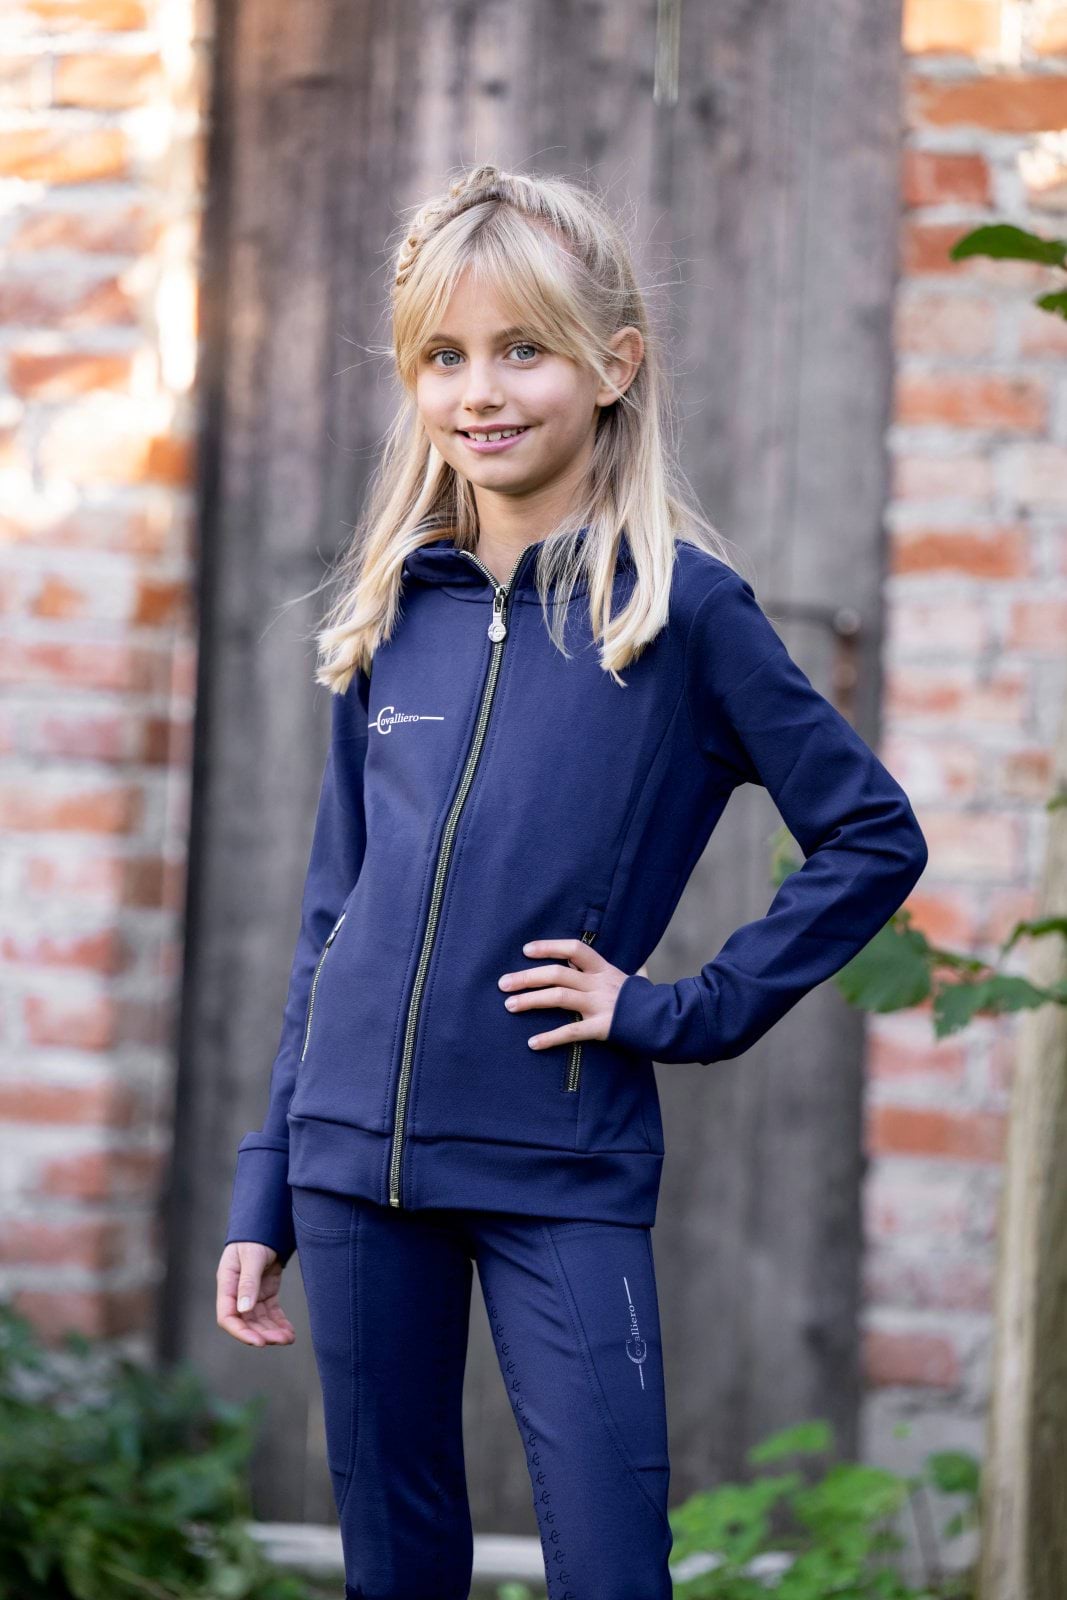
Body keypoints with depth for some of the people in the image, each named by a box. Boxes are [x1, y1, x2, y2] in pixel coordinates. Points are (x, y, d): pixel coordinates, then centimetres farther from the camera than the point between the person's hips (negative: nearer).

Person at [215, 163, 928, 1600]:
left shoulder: (682, 610, -4)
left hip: (566, 1173, -4)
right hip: (360, 1162, 4)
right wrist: (263, 1195, 11)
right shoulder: (391, 621, 8)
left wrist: (683, 1011, -7)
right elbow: (336, 920, 13)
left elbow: (875, 839, -1)